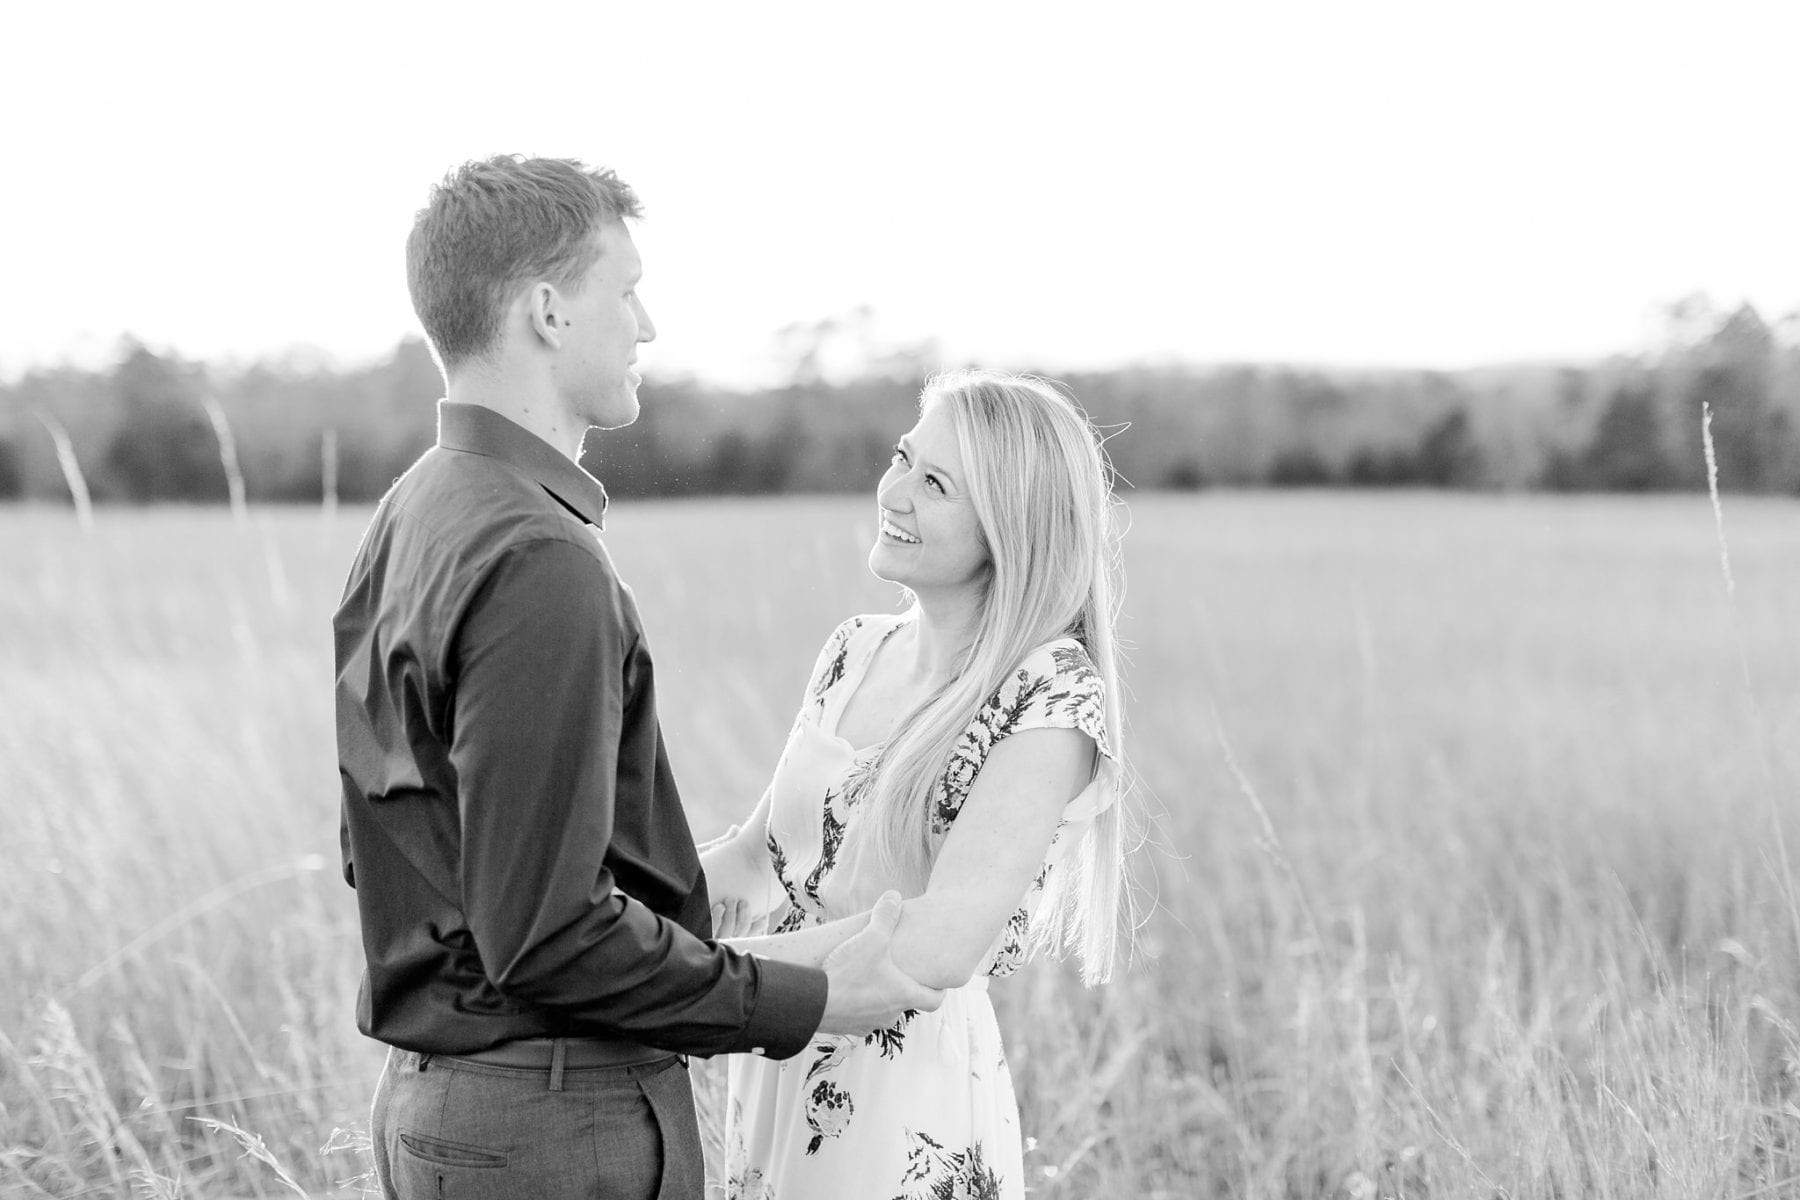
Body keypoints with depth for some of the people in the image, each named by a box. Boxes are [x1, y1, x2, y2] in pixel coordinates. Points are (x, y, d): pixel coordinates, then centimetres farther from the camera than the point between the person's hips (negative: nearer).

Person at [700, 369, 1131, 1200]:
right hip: (777, 1089, 6)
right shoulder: (856, 652, 5)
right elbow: (754, 857, 12)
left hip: (911, 1119, -6)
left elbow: (942, 944, -25)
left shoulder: (1052, 696, -17)